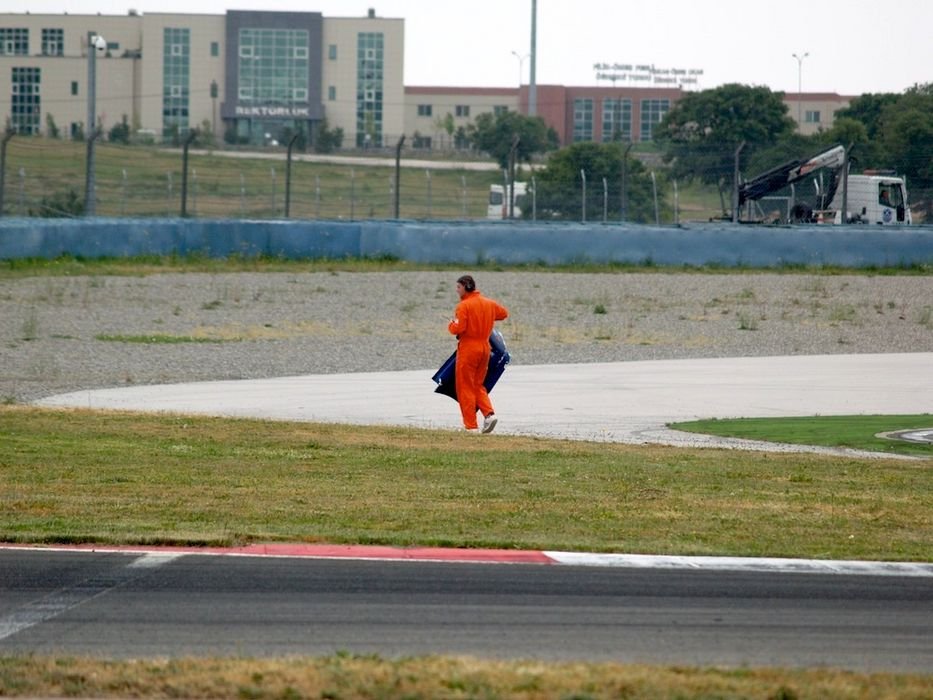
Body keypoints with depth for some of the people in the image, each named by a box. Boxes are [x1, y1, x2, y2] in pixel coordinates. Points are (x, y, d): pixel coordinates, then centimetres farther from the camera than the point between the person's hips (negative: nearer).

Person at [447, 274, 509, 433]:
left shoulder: (464, 306, -15)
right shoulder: (489, 304, 9)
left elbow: (457, 329, -21)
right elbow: (504, 313, 26)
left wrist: (451, 324, 0)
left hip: (468, 348, -7)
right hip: (485, 347, 7)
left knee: (465, 387, 1)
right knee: (478, 385, 17)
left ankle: (471, 425, -2)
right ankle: (489, 413, -5)